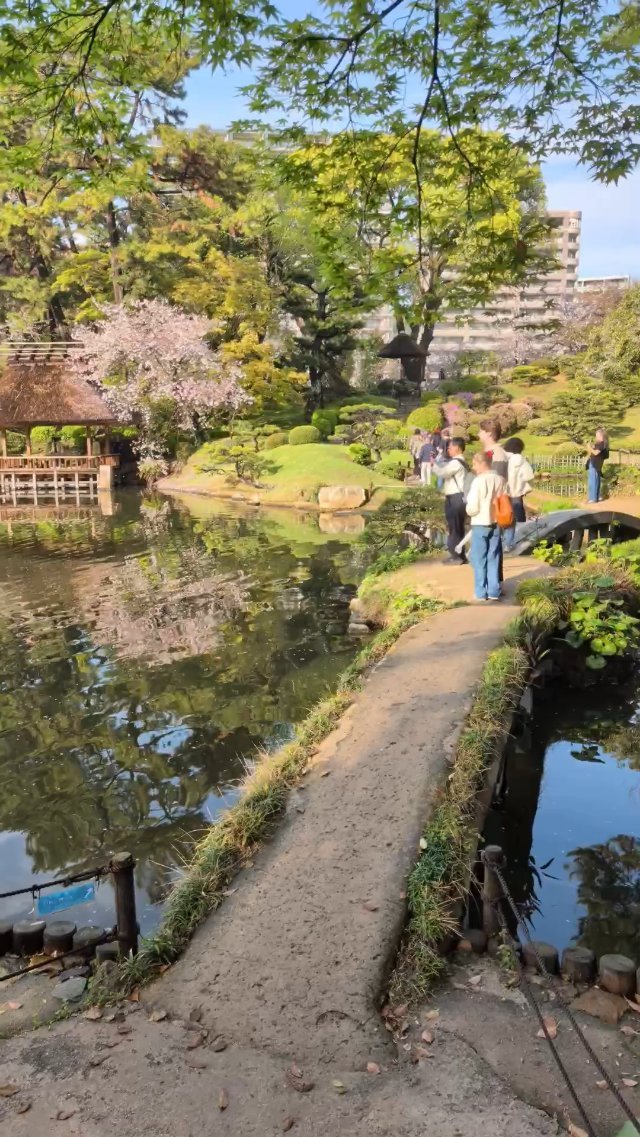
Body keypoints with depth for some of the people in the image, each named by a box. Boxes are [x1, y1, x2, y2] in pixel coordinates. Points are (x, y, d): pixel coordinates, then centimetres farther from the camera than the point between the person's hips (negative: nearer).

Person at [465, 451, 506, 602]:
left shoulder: (478, 481, -17)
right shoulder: (501, 480, -1)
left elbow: (472, 508, -17)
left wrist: (468, 509, 4)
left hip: (480, 525, -5)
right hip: (496, 524, 5)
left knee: (479, 561, 5)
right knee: (493, 560, 12)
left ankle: (481, 593, 7)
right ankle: (494, 592, 15)